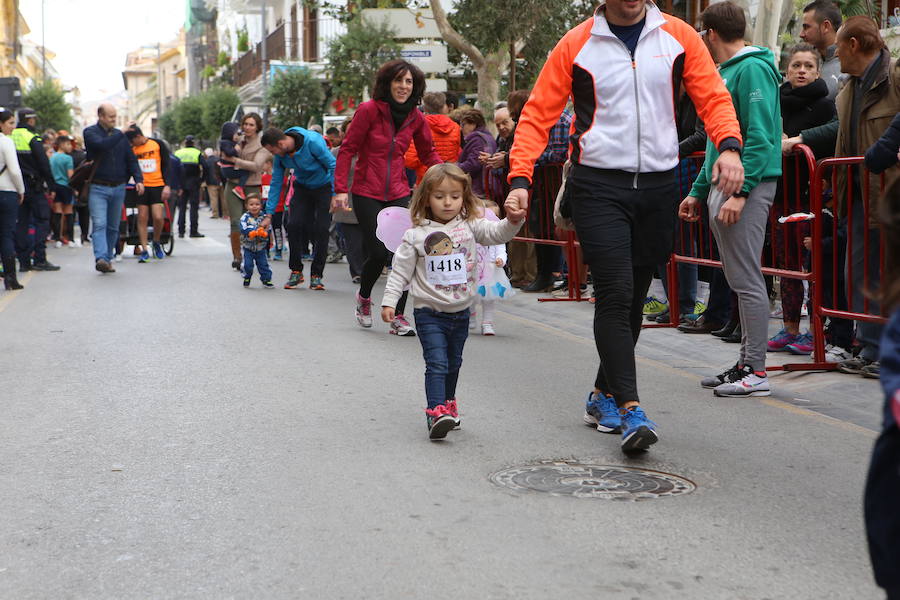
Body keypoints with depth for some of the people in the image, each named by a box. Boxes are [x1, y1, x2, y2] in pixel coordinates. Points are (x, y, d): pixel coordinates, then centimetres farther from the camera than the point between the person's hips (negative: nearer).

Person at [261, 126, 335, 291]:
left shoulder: (312, 141, -30)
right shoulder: (280, 154, -11)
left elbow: (333, 165, -20)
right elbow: (276, 183, -2)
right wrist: (269, 214, -3)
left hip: (324, 187, -5)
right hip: (302, 187, 5)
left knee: (321, 230, -10)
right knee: (293, 225, -10)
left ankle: (316, 275, 1)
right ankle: (296, 271, 3)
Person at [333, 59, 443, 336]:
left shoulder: (415, 118, 4)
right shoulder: (369, 110, -9)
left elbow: (428, 153, 16)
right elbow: (347, 149, -6)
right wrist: (340, 189, -12)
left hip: (399, 193, 4)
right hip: (367, 194, -4)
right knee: (378, 253, -8)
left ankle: (398, 317, 2)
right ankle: (363, 297, 25)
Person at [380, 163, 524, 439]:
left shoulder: (470, 227, 0)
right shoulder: (416, 236, -6)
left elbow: (497, 233, -12)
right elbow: (401, 271, -2)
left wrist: (512, 221, -32)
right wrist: (389, 300, -8)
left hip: (460, 311, 4)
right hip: (429, 312, -4)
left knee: (453, 363, 20)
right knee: (436, 363, -15)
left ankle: (447, 403, 39)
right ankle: (436, 412, -20)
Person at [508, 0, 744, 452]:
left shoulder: (678, 37, 7)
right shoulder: (576, 45, 1)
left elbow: (712, 97, 4)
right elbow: (538, 113, 0)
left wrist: (729, 146, -16)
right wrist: (519, 178, -11)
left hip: (658, 185, 3)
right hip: (598, 186, -3)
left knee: (634, 297, 11)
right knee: (615, 293, -13)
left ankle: (604, 395, 28)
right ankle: (630, 411, -12)